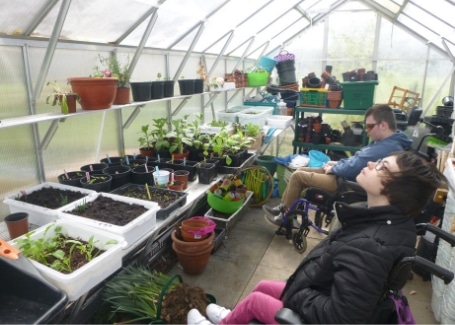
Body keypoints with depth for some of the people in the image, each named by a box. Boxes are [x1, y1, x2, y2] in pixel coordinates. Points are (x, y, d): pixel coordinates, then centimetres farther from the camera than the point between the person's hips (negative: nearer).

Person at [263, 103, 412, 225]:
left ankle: (284, 216, 12)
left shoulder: (385, 149, -28)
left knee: (298, 176, -6)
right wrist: (338, 163, 6)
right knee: (301, 170, 10)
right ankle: (283, 207, 20)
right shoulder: (388, 141, 7)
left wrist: (333, 168, -9)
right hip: (348, 176, 11)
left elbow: (353, 168, -28)